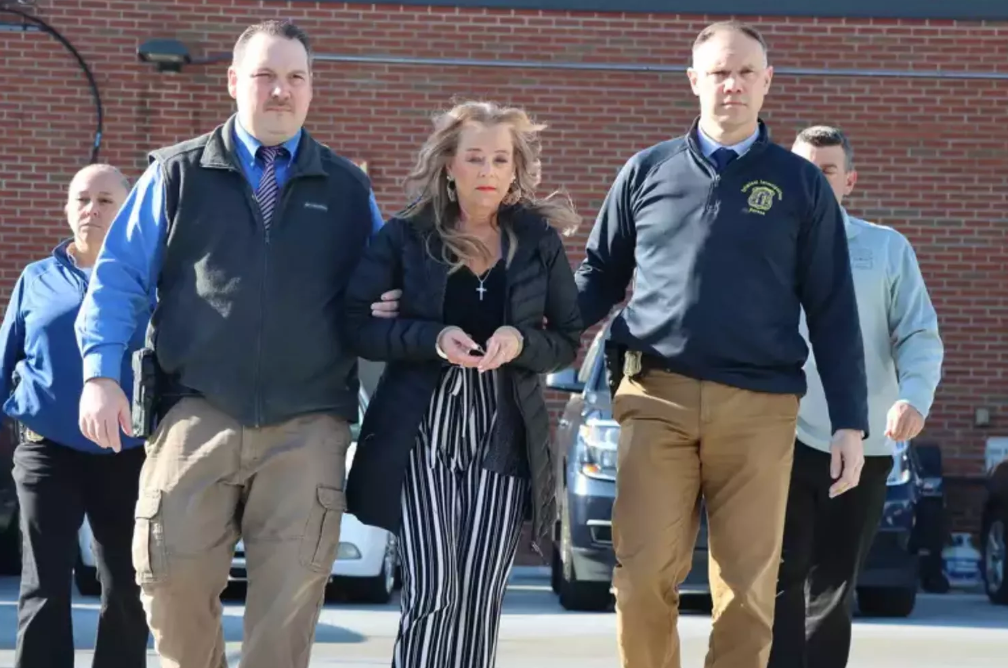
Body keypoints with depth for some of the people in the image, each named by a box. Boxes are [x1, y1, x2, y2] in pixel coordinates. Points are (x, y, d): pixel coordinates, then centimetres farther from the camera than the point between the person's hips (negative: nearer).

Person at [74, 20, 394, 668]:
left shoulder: (348, 188, 13)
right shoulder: (178, 174, 9)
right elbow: (119, 275, 6)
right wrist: (101, 373, -5)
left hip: (307, 425, 1)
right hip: (197, 413, -1)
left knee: (289, 595, -3)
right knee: (175, 580, -7)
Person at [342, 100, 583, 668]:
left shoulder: (540, 242, 8)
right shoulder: (407, 236, 3)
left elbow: (569, 341, 11)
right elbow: (355, 323, -4)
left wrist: (521, 342, -10)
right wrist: (433, 339, -17)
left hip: (503, 437, 2)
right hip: (422, 434, -2)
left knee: (479, 602, -1)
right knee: (433, 593, -13)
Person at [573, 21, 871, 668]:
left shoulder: (800, 183, 8)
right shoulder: (646, 172, 10)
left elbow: (833, 312, 7)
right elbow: (600, 274, 16)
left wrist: (849, 422, 2)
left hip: (759, 405, 0)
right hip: (658, 396, 0)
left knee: (748, 585, 1)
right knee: (645, 575, -6)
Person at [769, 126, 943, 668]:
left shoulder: (887, 248, 10)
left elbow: (919, 335, 4)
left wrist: (914, 396, -16)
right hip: (783, 438, -1)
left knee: (833, 587, 7)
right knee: (780, 578, -8)